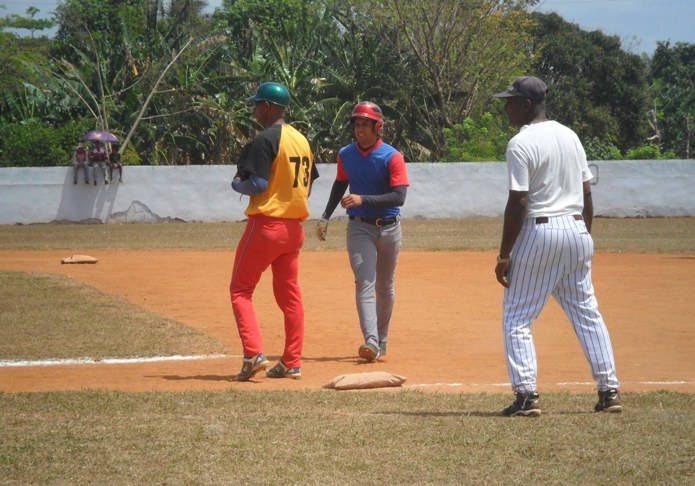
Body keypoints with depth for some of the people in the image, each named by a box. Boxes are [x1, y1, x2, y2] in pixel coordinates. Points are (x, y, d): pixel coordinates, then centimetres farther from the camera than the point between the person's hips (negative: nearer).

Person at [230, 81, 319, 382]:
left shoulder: (265, 140, -14)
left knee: (240, 290, 1)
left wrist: (237, 184, 0)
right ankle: (292, 363, 12)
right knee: (290, 295, 12)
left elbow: (257, 184, -19)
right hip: (294, 227, 8)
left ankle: (254, 354, -13)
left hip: (265, 224, -8)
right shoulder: (301, 140, 12)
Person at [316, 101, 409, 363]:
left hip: (389, 228, -1)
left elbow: (399, 197, -19)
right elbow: (340, 185, 20)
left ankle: (382, 340, 28)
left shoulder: (392, 157, -11)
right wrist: (325, 217, 15)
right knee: (365, 282, -16)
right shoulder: (345, 155, 2)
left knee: (385, 286, 12)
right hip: (359, 227, 1)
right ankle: (371, 342, -28)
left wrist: (362, 199, -26)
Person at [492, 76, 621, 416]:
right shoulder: (570, 136, 11)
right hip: (577, 230, 7)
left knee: (517, 318, 1)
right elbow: (587, 194, 13)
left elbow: (518, 203, -16)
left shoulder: (521, 143, -12)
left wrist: (504, 255, -13)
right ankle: (609, 391, 9)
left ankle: (526, 395, -7)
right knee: (587, 313, 12)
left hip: (538, 232, -7)